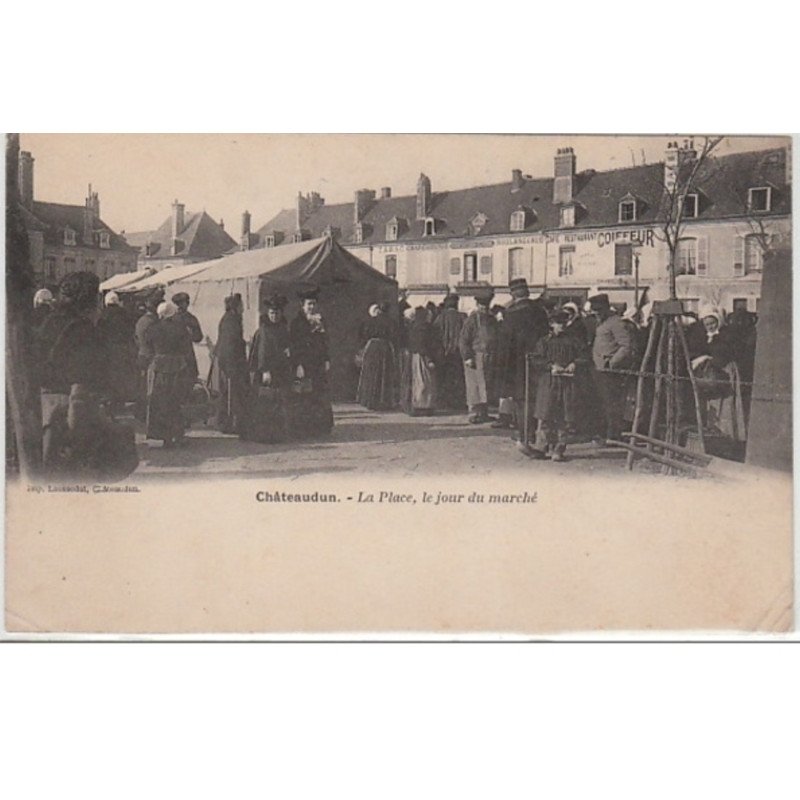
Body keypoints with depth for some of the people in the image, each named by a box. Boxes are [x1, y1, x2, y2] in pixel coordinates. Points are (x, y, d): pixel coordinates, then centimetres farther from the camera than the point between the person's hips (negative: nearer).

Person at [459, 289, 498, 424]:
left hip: (489, 358, 7)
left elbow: (496, 339, 20)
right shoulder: (472, 319, -7)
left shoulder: (492, 319, 13)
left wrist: (495, 356, 12)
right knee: (475, 387, -4)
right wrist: (467, 357, -16)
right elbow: (463, 340, -10)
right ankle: (475, 413, 2)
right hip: (475, 358, -7)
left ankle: (484, 413, 18)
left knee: (488, 386, 10)